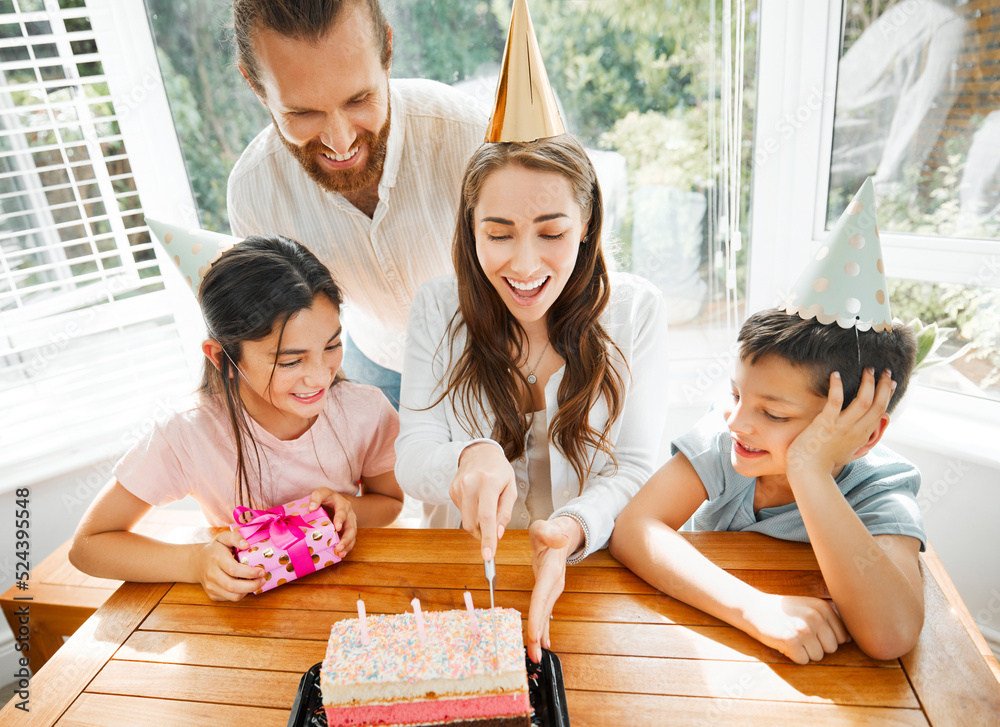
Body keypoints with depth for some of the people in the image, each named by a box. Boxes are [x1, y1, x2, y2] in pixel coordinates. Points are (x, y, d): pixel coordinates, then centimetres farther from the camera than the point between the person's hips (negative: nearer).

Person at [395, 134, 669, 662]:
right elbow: (410, 461, -7)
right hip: (460, 567, 1)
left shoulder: (635, 309, -6)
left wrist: (573, 529, -30)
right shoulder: (437, 307, -5)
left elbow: (636, 469, -9)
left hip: (588, 567, 1)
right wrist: (469, 456, -31)